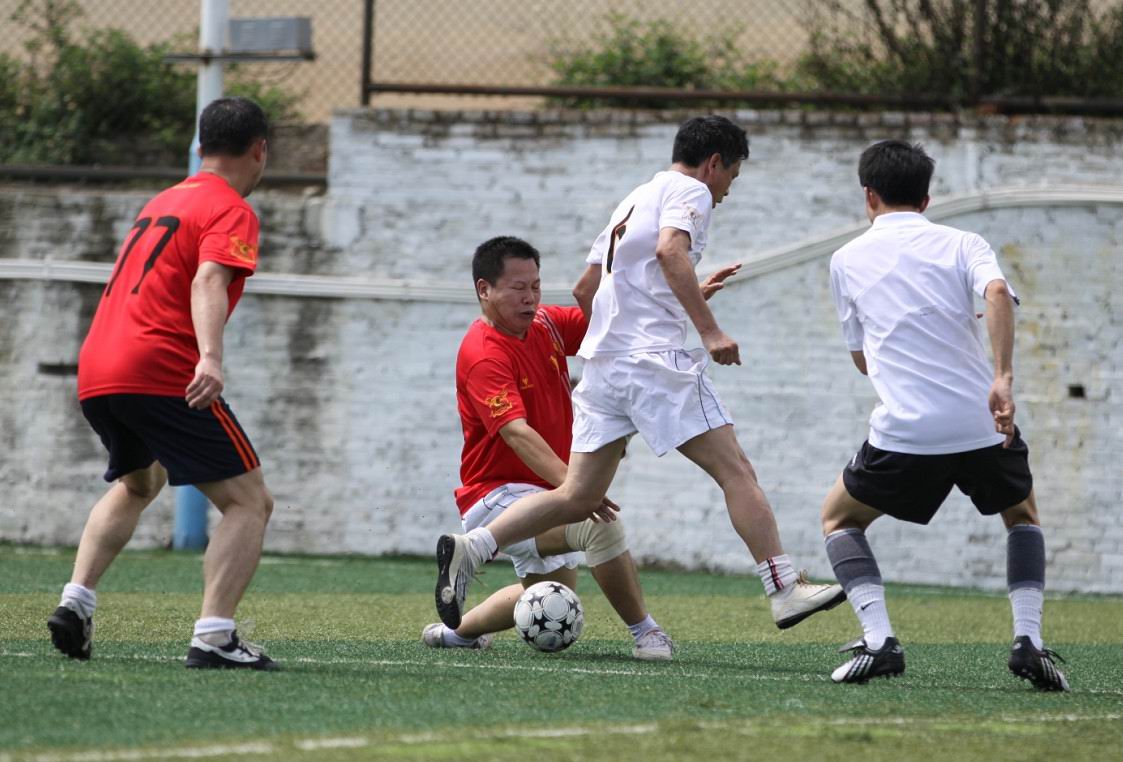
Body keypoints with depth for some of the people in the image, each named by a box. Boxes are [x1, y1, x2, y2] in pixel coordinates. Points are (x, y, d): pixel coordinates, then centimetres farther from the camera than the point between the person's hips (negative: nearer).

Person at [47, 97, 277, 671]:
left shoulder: (161, 203, 24)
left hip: (95, 375, 8)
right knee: (249, 502, -4)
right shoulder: (231, 213, -2)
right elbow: (208, 282, -20)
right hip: (162, 375, -8)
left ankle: (75, 602, 17)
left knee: (137, 484, 34)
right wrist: (210, 358, -35)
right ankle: (213, 637, -20)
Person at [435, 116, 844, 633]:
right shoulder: (689, 191, 1)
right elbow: (670, 249, -20)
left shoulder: (633, 201, 26)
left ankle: (469, 548, -3)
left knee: (579, 499, 7)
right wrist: (710, 330, -24)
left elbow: (586, 289, 30)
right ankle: (784, 590, -13)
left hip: (603, 359, 8)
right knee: (735, 472, -7)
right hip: (655, 359, -8)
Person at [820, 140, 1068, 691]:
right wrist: (1003, 377, -21)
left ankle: (878, 639, 0)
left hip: (905, 432, -1)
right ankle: (1028, 640, 7)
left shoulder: (848, 259, 14)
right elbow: (996, 292, -14)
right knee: (1023, 516, 29)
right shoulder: (962, 245, 10)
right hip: (983, 421, 1)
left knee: (839, 519, 23)